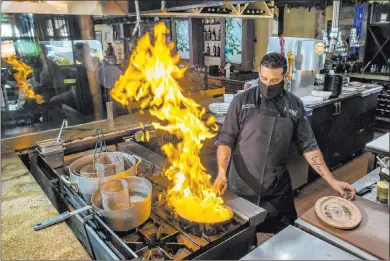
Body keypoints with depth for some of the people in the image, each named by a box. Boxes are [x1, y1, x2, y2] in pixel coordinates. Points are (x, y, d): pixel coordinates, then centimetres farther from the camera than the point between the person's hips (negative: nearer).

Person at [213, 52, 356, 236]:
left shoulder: (294, 105, 0)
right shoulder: (242, 101, -7)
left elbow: (308, 146, 3)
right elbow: (225, 140, -6)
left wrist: (332, 181, -2)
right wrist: (222, 172, -21)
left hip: (278, 190, 2)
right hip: (242, 188, -1)